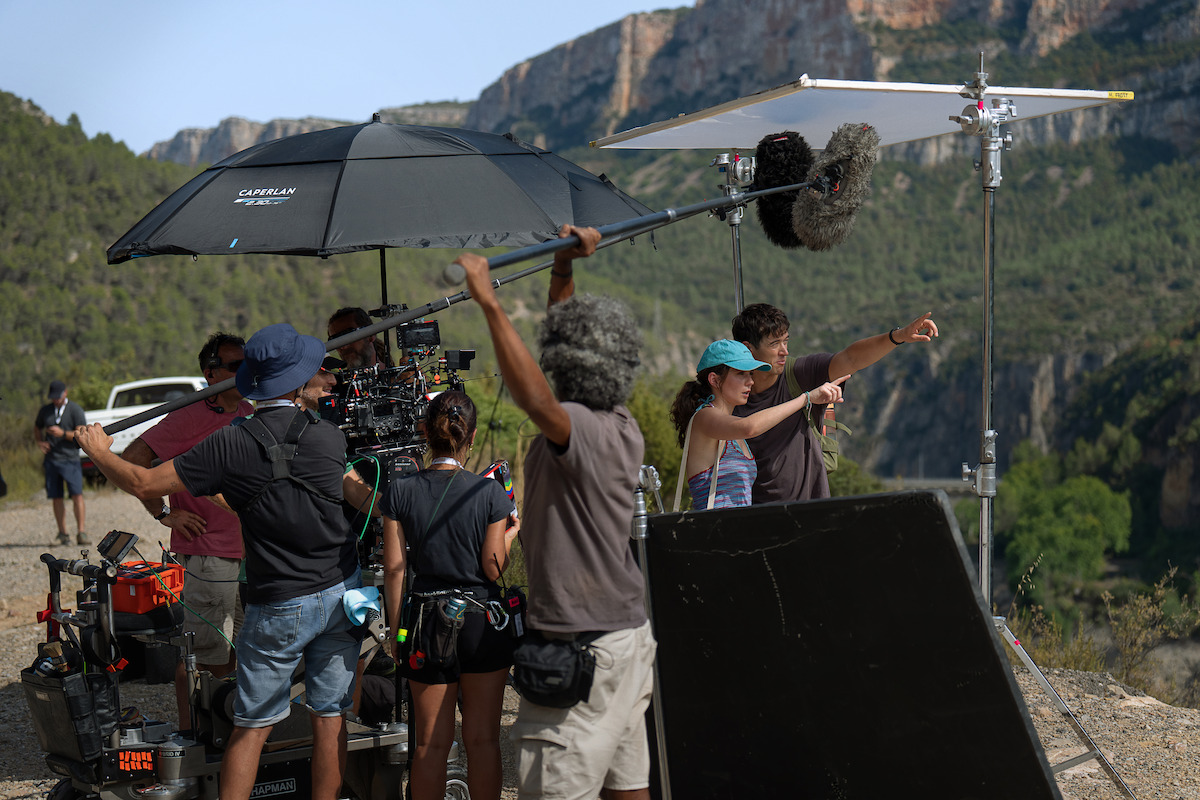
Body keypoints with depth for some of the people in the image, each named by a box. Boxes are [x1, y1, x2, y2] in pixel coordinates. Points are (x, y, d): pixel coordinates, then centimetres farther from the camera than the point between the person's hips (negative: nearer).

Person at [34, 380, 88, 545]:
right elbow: (37, 428, 27)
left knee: (77, 495, -13)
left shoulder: (75, 410, -2)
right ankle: (62, 533, 10)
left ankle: (80, 532, -12)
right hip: (51, 460, 4)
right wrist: (40, 442, 7)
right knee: (56, 498, 4)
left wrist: (63, 433, -19)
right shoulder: (45, 411, 12)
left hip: (70, 459, -4)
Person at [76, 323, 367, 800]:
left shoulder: (231, 446, -15)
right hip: (342, 591, 3)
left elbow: (144, 484, -12)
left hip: (280, 606, -3)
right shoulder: (330, 437, -3)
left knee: (252, 726, 6)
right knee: (329, 719, 9)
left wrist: (98, 452, 8)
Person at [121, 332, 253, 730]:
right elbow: (131, 460, -15)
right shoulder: (189, 418, -12)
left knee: (236, 652, 15)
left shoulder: (248, 414, 11)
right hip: (207, 557, -8)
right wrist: (163, 513, -13)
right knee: (199, 652, -4)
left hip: (250, 554, 8)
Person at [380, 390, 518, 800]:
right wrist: (510, 533, 12)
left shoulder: (400, 492, -5)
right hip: (482, 620, -1)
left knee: (431, 744, 9)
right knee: (483, 740, 8)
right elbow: (493, 569, -6)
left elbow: (394, 570, -3)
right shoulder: (489, 492, -8)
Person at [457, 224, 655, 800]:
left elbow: (534, 396, -40)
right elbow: (576, 339, 22)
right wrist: (563, 269, 17)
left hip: (581, 644, -10)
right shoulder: (623, 427, 9)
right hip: (629, 629, 10)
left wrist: (489, 303, -38)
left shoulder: (580, 429, -18)